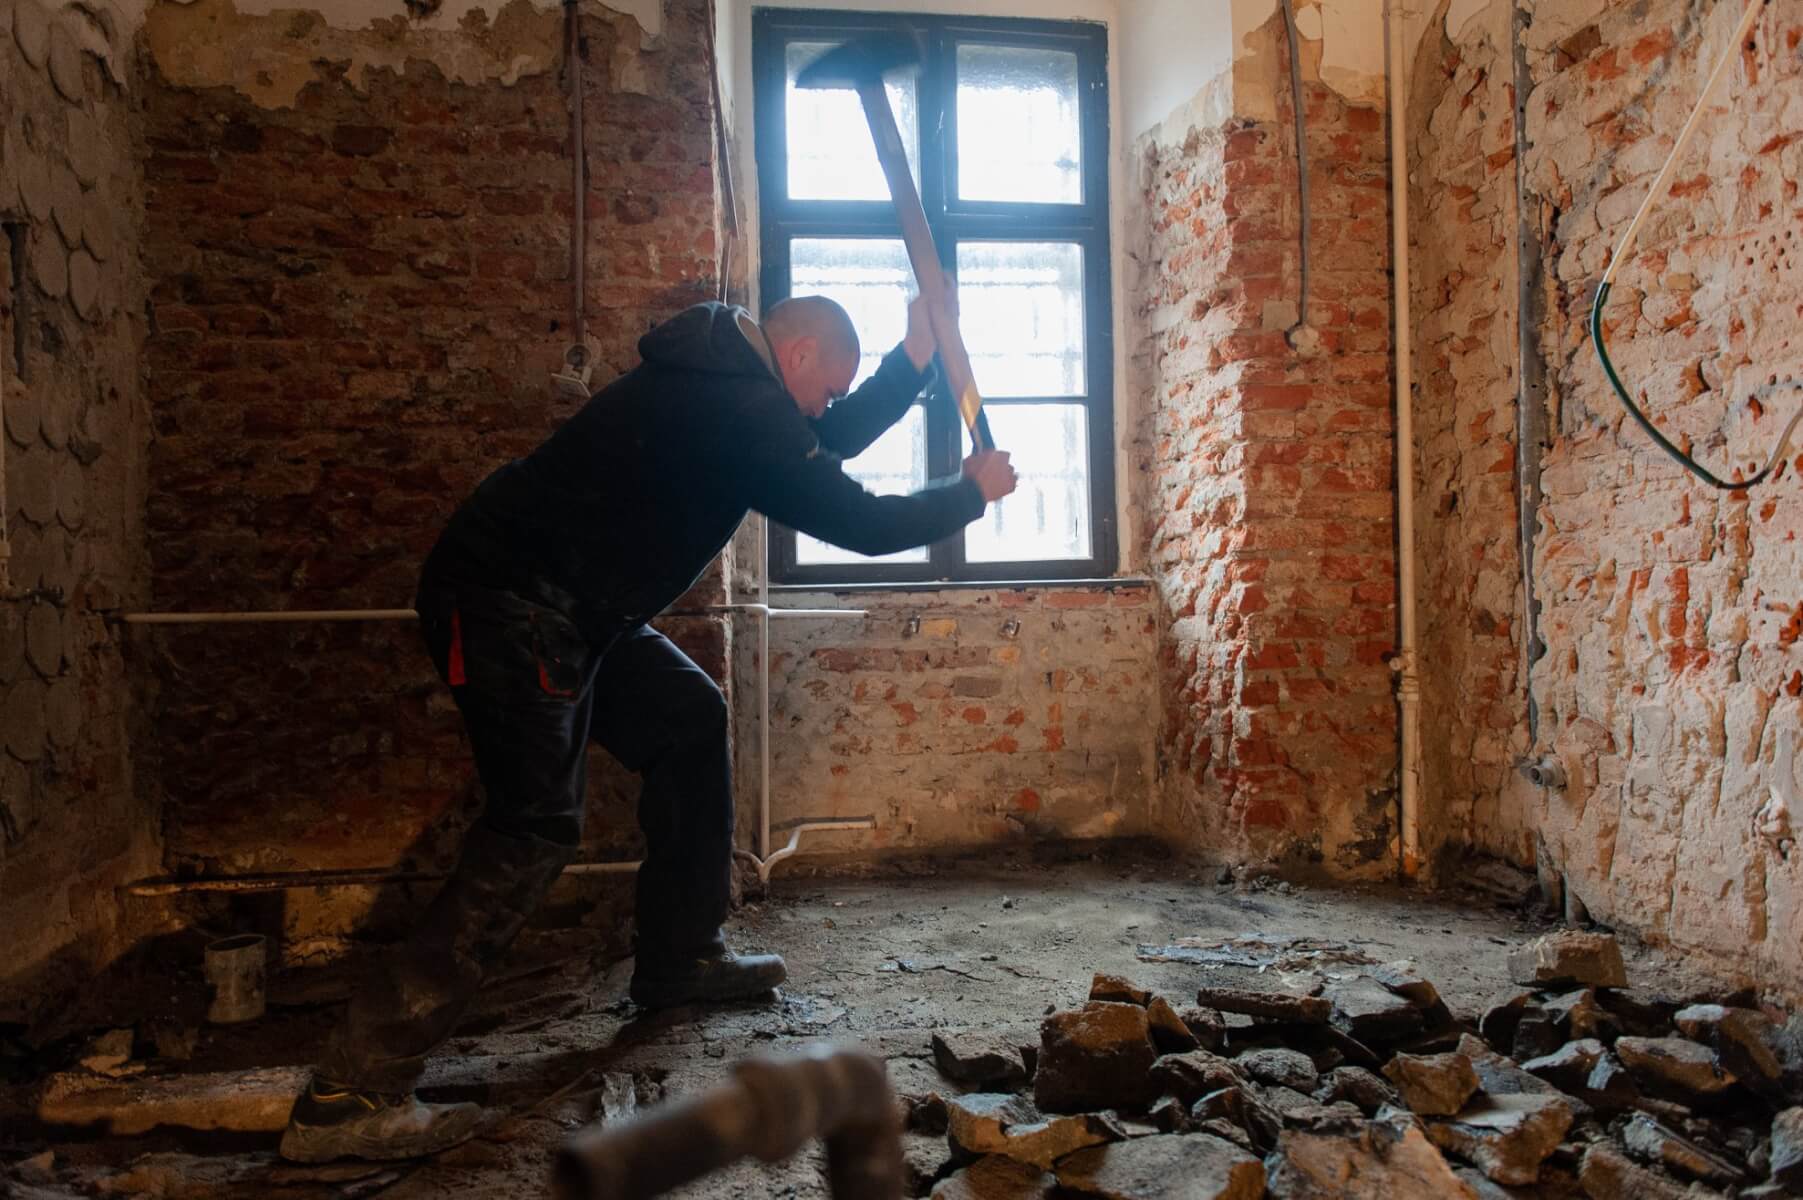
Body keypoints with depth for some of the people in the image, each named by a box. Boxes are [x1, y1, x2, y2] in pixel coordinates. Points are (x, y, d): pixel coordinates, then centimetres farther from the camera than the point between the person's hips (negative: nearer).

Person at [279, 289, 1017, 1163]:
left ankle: (680, 959, 24)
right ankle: (350, 1094, -10)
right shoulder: (734, 409, -19)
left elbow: (822, 449, 26)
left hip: (566, 607, 11)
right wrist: (970, 493, 2)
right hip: (507, 605, -11)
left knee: (688, 721, 15)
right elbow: (859, 521, -15)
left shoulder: (726, 377, 12)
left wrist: (915, 361, 20)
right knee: (534, 831, -12)